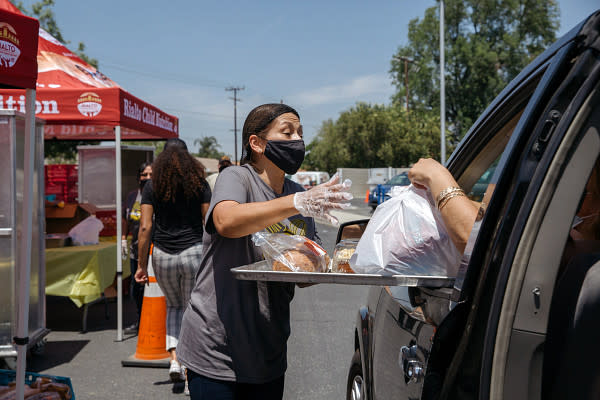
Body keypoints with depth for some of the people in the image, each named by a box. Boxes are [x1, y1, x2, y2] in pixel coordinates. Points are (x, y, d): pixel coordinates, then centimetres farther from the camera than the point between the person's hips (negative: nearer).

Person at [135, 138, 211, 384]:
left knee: (174, 306, 22)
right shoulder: (199, 183, -1)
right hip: (194, 252, -1)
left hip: (163, 255, 1)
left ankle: (174, 360, 8)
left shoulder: (152, 186, 2)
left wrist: (141, 265, 2)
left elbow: (145, 227, -3)